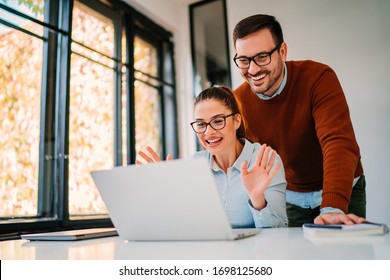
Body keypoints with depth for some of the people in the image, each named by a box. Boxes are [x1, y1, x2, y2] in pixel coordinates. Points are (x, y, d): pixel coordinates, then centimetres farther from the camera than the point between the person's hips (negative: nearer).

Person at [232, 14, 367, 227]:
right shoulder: (237, 102, -13)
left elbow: (339, 143, -34)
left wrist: (332, 208, -46)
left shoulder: (318, 78, -23)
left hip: (343, 192, -2)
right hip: (290, 198, 2)